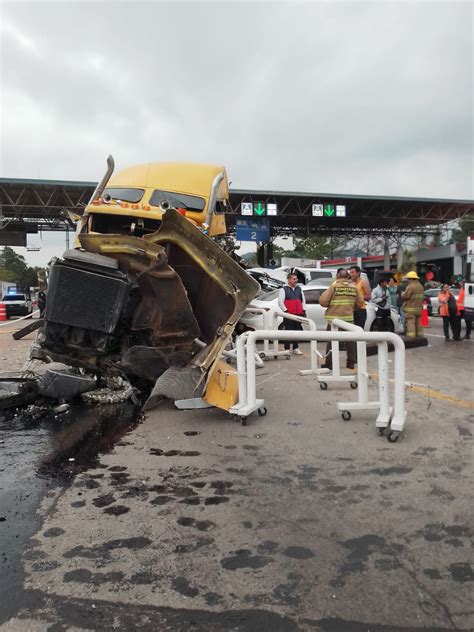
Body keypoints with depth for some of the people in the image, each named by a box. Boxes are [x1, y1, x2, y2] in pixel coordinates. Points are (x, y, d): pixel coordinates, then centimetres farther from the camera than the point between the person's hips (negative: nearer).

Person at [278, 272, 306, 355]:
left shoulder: (299, 289, 16)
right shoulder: (283, 289, -1)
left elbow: (303, 300, 20)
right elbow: (280, 302, -6)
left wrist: (304, 310, 11)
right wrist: (285, 310, -13)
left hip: (299, 314, 5)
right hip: (289, 314, -5)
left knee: (297, 331, 9)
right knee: (288, 331, -4)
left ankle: (296, 348, 18)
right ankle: (287, 349, 1)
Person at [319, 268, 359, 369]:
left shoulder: (333, 287, -9)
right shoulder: (354, 288, 3)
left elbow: (323, 301, -12)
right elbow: (358, 303, 9)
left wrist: (330, 304, 8)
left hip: (334, 318, -3)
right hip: (349, 318, 3)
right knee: (350, 340, 12)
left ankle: (329, 363, 6)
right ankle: (351, 363, 17)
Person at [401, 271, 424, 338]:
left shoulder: (410, 286, -15)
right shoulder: (420, 286, 14)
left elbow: (405, 296, -15)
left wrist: (403, 293, 5)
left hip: (411, 309, -9)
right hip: (419, 308, 9)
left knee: (410, 324, -9)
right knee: (418, 324, 14)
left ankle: (411, 338, -14)